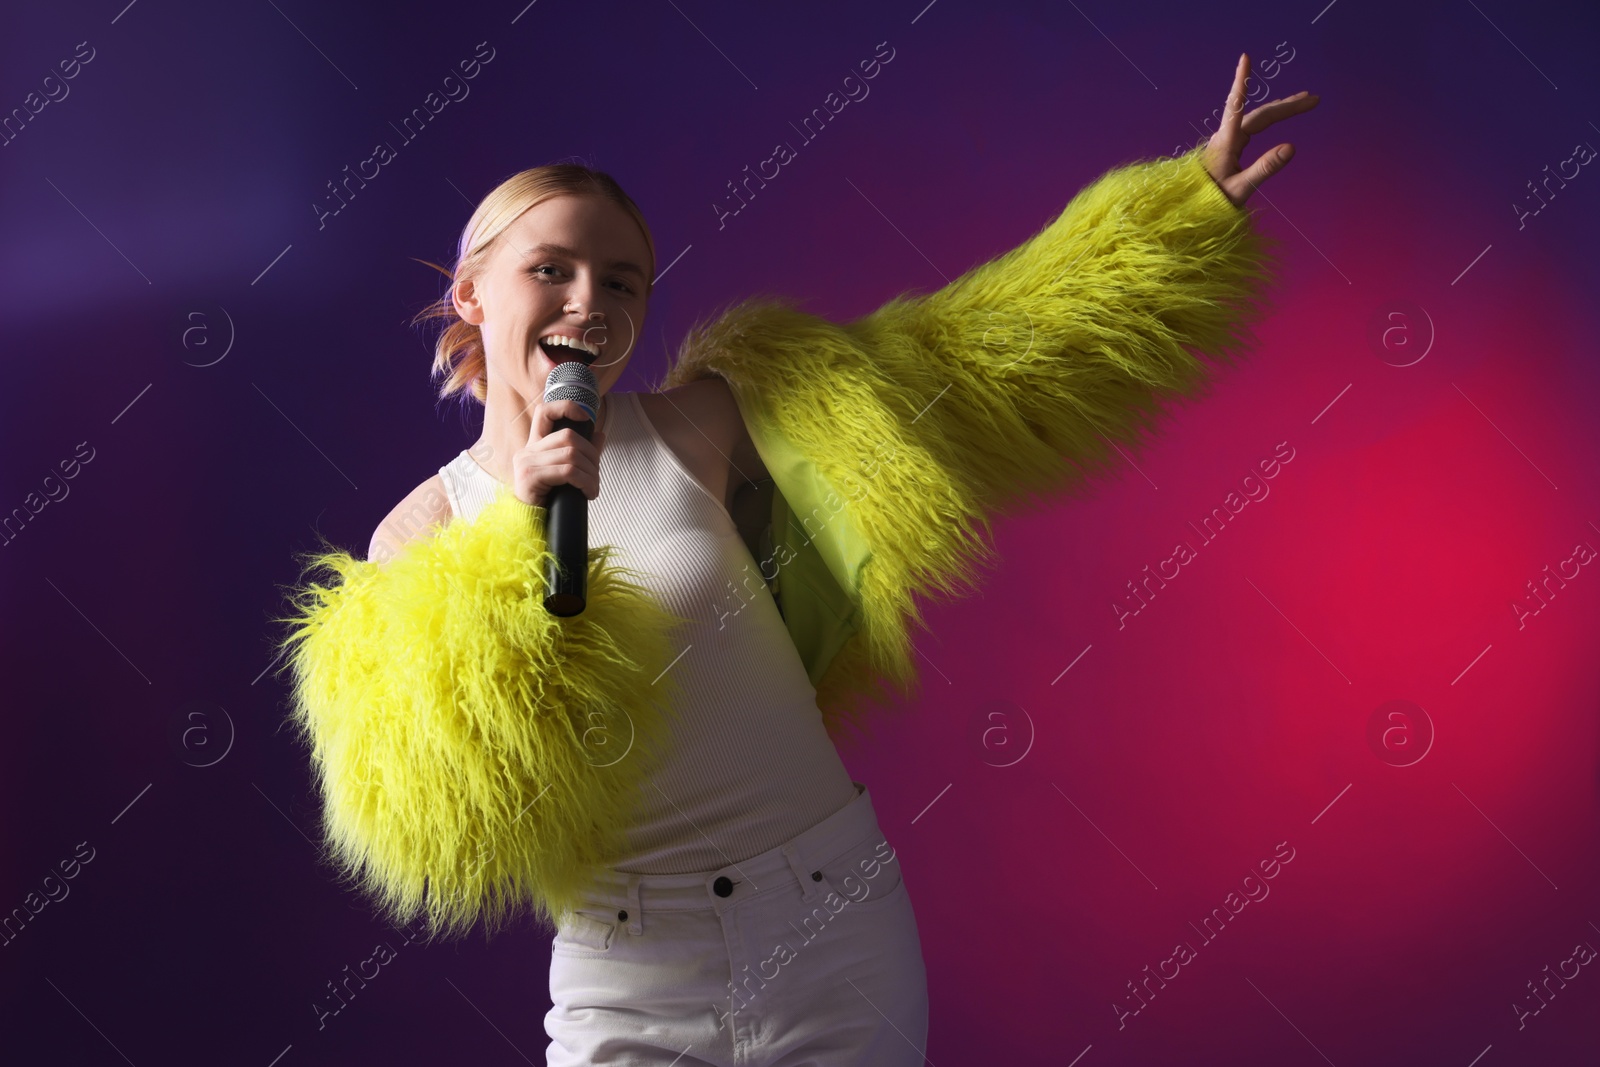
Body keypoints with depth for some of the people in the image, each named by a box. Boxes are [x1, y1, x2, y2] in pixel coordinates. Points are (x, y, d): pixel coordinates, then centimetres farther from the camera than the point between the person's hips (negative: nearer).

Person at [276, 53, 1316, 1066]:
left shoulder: (702, 427, -2)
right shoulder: (421, 538, -1)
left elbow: (978, 356, 2)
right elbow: (427, 806, -14)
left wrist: (1190, 200, 2)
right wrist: (516, 541, -21)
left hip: (836, 937, 1)